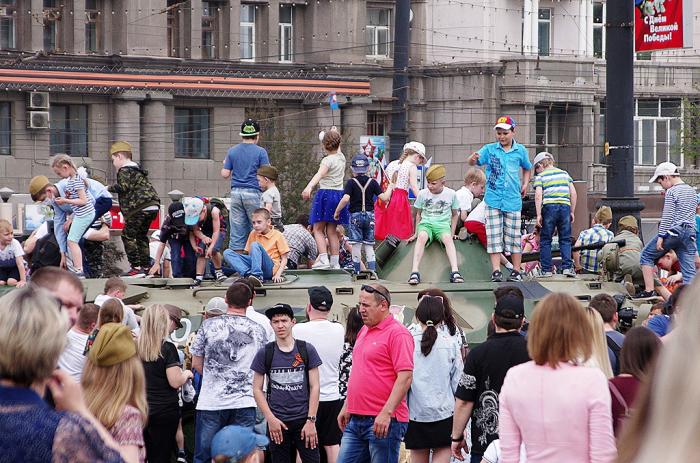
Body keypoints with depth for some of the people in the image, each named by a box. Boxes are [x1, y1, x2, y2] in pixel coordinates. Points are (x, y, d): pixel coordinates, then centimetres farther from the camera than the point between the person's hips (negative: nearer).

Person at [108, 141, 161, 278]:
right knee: (141, 236, 19)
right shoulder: (137, 169, 25)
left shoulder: (125, 171, -5)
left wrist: (109, 188, -5)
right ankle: (145, 266, 20)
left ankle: (136, 267, -11)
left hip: (140, 208, -10)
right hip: (153, 206, 10)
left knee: (128, 235, -5)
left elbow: (123, 187, -18)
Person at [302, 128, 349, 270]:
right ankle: (335, 262, 10)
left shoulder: (327, 160, -12)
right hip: (339, 194, 7)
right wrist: (335, 134, 51)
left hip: (325, 193, -6)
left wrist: (309, 187, -47)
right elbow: (337, 149, 33)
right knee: (331, 231, 12)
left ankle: (323, 259, -18)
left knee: (318, 229, -3)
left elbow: (320, 174, -32)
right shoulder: (341, 157, 8)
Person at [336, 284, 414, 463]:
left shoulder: (397, 333, -10)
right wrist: (347, 407, 23)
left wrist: (387, 413, -23)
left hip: (383, 422, -9)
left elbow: (405, 377, -18)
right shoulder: (363, 332, 18)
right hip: (356, 420, 9)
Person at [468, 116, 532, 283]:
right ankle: (496, 271, -4)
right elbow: (473, 162, -10)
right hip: (493, 199, -1)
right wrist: (473, 158, -33)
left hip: (513, 200, 1)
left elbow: (527, 168, 25)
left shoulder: (520, 150, 7)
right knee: (494, 236, -4)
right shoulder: (489, 149, 2)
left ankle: (516, 271, 12)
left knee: (513, 236, 4)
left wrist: (525, 184, 13)